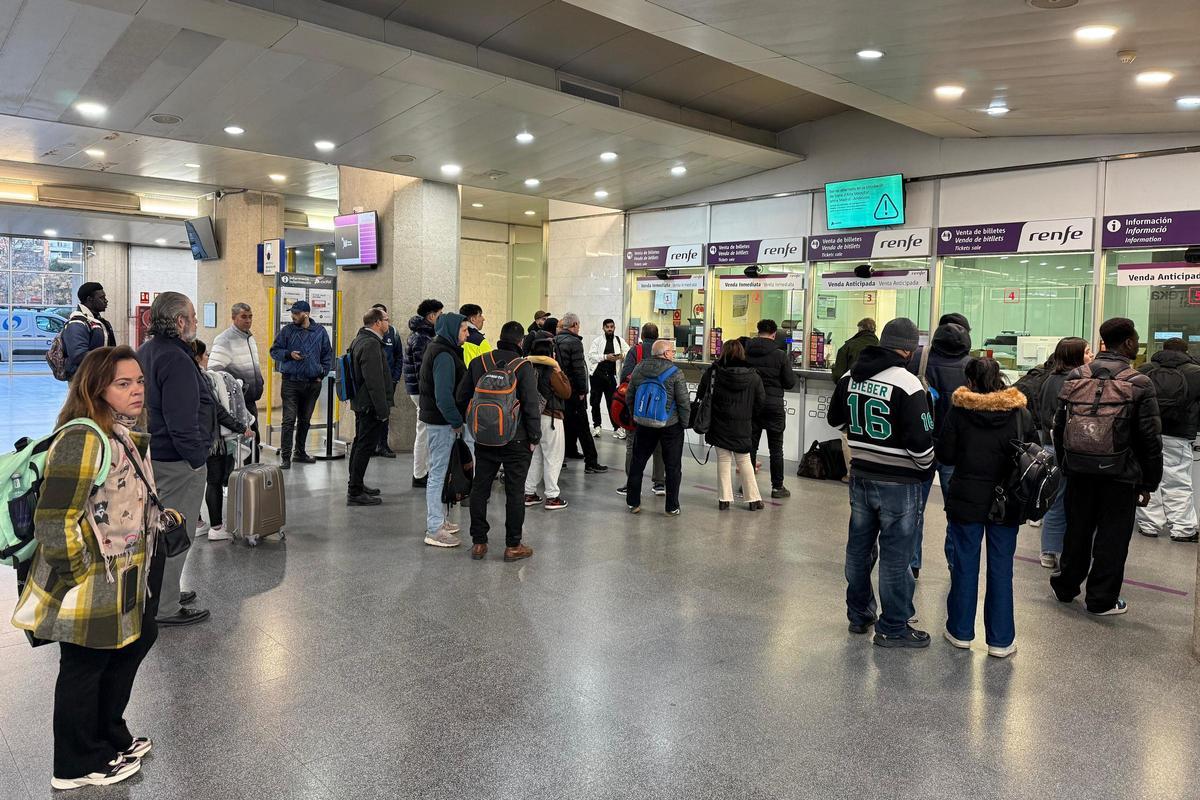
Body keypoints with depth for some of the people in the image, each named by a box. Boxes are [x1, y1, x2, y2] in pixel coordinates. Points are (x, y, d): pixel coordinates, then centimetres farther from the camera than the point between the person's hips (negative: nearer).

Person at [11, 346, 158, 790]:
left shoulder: (128, 436, 6)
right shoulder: (83, 439, -24)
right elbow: (53, 525, -26)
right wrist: (86, 578, -18)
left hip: (123, 587, 9)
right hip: (88, 594, -9)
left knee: (132, 646, 23)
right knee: (84, 668, 9)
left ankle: (110, 737, 44)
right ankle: (78, 765, 30)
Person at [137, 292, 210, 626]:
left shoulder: (145, 351, 12)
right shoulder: (176, 360, -21)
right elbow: (182, 421, -25)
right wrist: (197, 459, -17)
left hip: (152, 454, 11)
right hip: (177, 461, -11)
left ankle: (160, 591, 37)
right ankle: (165, 607, 7)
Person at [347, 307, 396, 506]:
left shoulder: (359, 340, 15)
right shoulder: (371, 344, -19)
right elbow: (374, 381, -24)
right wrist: (383, 409, -21)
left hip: (360, 402, 11)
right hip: (371, 404, -11)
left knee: (360, 444, 19)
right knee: (365, 446, -6)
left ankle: (355, 485, 31)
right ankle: (355, 492, -2)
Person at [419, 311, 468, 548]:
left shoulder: (437, 349, 15)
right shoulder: (444, 355, -18)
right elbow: (444, 396, -25)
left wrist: (454, 419, 15)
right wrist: (456, 421, -16)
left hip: (437, 418, 11)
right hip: (441, 421, -11)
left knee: (438, 471, 18)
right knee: (438, 472, -5)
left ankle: (437, 520, 29)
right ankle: (434, 530, 0)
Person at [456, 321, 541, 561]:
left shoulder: (478, 362, 3)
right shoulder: (524, 366, -11)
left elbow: (462, 397, 7)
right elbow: (531, 405, -13)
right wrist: (534, 437, -5)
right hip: (516, 440, -4)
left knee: (480, 488, 12)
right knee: (515, 491, 5)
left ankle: (478, 542, 18)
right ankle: (513, 545, 10)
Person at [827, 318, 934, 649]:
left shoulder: (850, 377, 1)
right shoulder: (907, 384, -19)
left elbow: (836, 420, 16)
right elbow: (921, 442, -19)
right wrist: (925, 470, 1)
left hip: (860, 476, 7)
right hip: (898, 483, -6)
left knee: (859, 548, 18)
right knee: (895, 557, 5)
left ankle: (859, 614, 33)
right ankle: (892, 628, 16)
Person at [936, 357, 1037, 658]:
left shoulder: (959, 411, -10)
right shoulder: (1021, 413, -4)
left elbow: (945, 455, -7)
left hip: (966, 500, -1)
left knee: (965, 565, 10)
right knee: (1001, 568, 9)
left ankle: (961, 631, 21)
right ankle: (1000, 639, 16)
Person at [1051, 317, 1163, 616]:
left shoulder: (1075, 377, 1)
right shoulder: (1139, 384, -11)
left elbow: (1059, 426, 7)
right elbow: (1150, 439, -9)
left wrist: (1066, 464, 17)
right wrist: (1148, 483, 0)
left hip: (1079, 470, 4)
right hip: (1119, 475, -4)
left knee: (1077, 530, 17)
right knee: (1111, 537, 8)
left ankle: (1066, 586, 30)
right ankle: (1102, 599, 17)